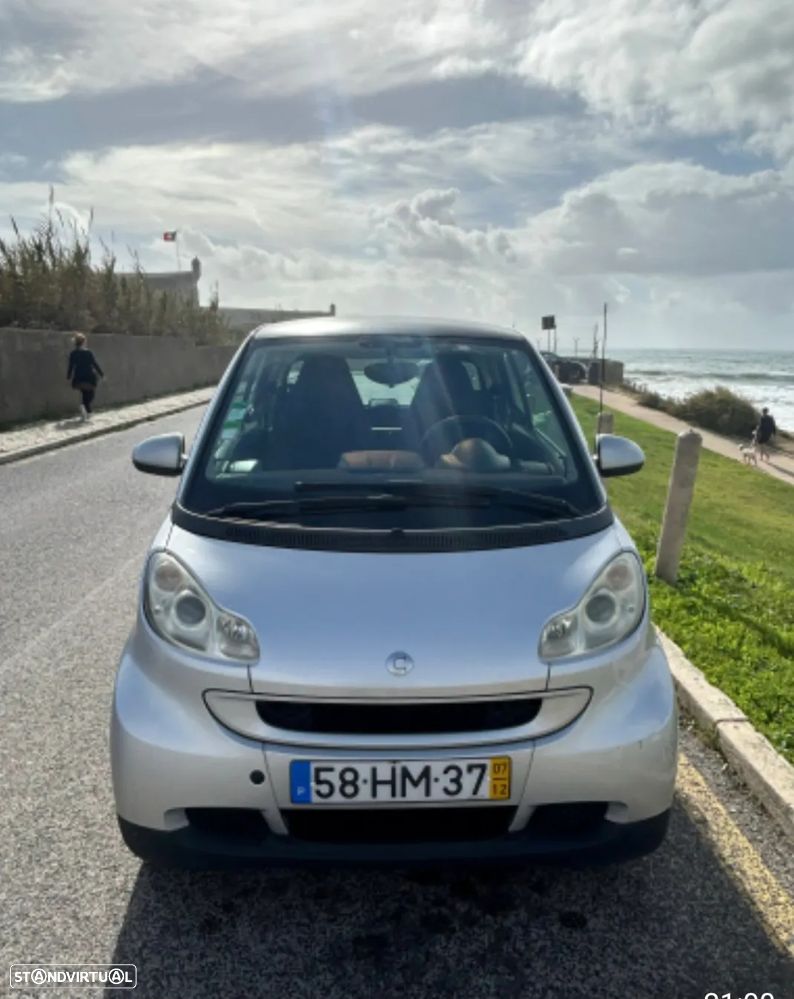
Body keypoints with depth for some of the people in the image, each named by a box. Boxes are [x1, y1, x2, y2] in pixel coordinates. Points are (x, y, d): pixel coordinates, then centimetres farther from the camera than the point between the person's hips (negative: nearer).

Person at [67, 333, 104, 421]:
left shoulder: (73, 353, -1)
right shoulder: (88, 352, -9)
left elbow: (71, 366, 0)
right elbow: (95, 364, -6)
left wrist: (68, 376, 12)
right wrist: (101, 374, 2)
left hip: (79, 378, 4)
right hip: (89, 377, -3)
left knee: (84, 395, 16)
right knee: (89, 395, 5)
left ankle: (87, 413, 9)